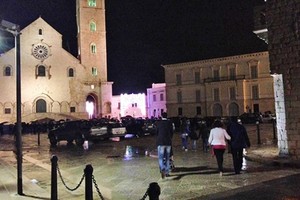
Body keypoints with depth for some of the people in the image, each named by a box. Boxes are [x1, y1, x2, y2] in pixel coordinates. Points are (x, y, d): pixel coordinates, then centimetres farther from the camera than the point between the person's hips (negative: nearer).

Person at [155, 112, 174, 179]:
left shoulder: (158, 122, -4)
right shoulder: (170, 123, 0)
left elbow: (156, 132, 3)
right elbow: (171, 133, 5)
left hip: (160, 142, -2)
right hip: (168, 142, 2)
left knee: (161, 158, 0)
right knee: (167, 158, 13)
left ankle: (162, 169, -25)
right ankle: (167, 172, 17)